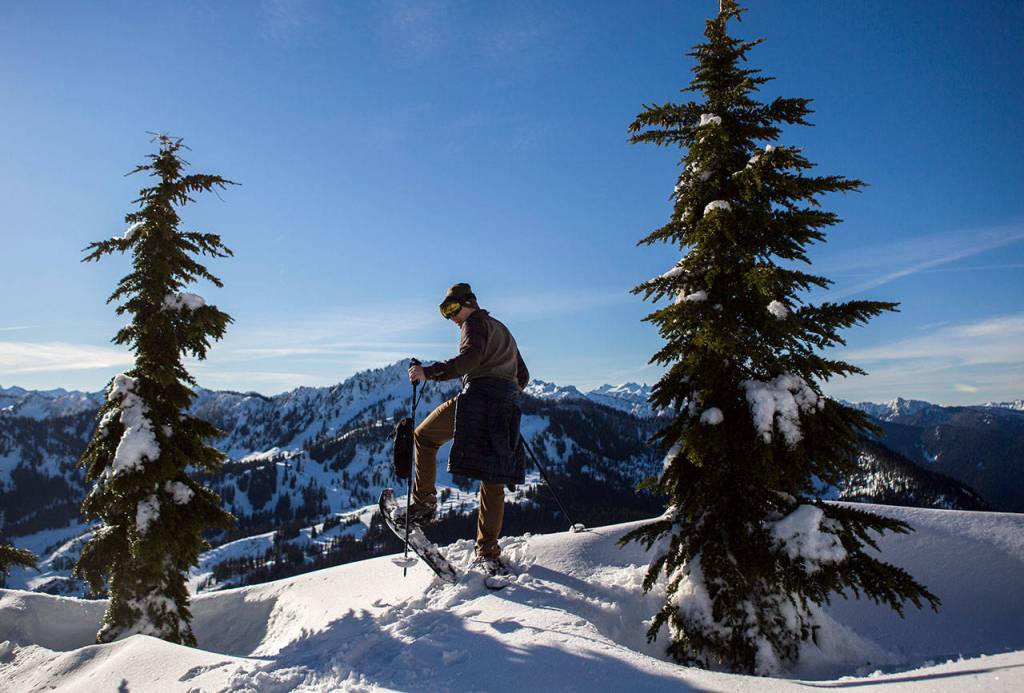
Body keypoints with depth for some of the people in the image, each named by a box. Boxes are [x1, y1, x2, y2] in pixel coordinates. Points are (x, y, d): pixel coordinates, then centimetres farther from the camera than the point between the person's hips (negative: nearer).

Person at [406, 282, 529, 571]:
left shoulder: (475, 323, 6)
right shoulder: (504, 331, 32)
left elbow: (470, 357, -16)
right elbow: (523, 376, 34)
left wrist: (429, 372, -22)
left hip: (478, 397, -8)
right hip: (505, 411, 8)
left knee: (424, 436, 10)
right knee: (493, 480, 6)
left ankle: (424, 503, 1)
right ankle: (488, 551, 6)